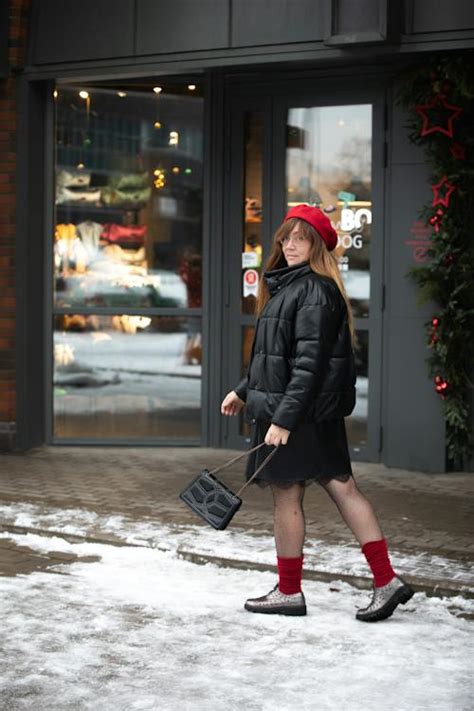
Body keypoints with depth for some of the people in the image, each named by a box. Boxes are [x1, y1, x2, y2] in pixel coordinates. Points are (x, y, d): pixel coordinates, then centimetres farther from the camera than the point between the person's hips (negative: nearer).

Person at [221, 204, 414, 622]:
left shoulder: (315, 290, -14)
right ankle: (387, 581, 8)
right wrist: (245, 391, 28)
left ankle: (289, 592, 13)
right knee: (343, 489, 7)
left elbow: (309, 363, -21)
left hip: (301, 413, -10)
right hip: (319, 415, 10)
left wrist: (283, 417, -24)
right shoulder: (288, 286, 16)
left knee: (286, 495, 1)